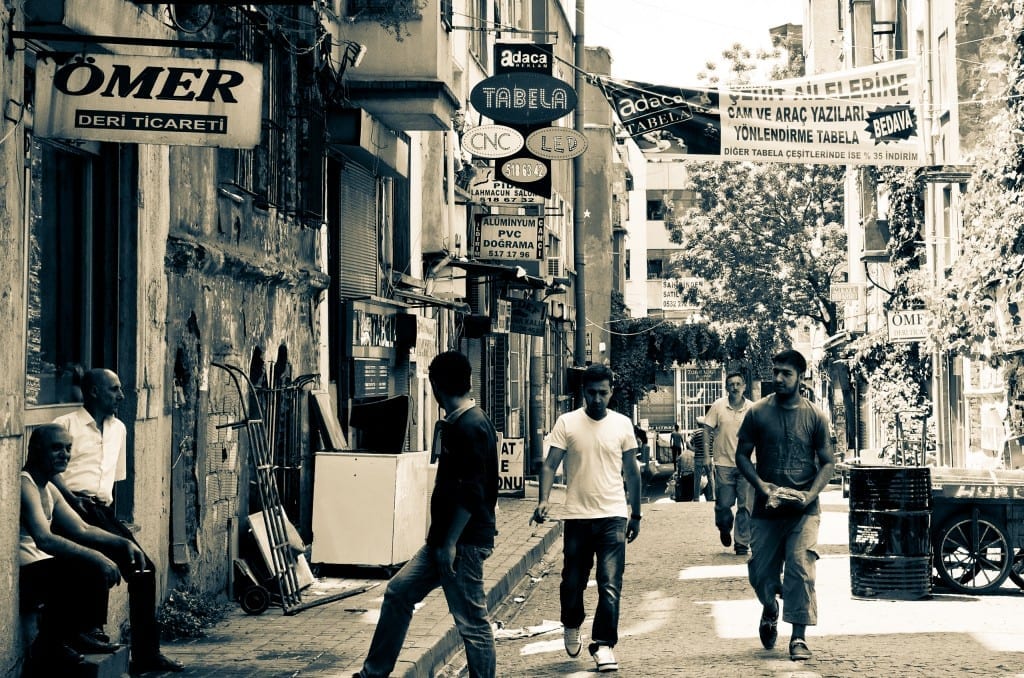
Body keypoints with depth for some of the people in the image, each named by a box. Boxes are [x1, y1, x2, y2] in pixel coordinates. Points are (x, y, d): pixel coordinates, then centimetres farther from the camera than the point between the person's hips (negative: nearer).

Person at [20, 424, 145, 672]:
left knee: (97, 566, 6)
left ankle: (84, 633, 4)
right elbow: (44, 539, -29)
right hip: (22, 576, -10)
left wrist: (123, 543, 2)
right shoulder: (24, 485, -16)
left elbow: (82, 530, 17)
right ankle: (48, 652, -14)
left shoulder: (48, 489, 16)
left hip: (38, 569, 10)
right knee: (85, 569, -26)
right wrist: (94, 557, -32)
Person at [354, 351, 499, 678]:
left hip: (463, 542, -11)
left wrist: (450, 543, -20)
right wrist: (442, 540, 20)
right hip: (445, 539, 11)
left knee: (472, 623, -4)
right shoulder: (456, 423, 13)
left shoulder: (470, 426, -18)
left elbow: (470, 494, -23)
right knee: (398, 592, 15)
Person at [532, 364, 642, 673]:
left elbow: (631, 471, 11)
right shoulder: (566, 423, -2)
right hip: (576, 516, 0)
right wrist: (543, 499, -22)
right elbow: (550, 465, -6)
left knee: (610, 585, -7)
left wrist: (635, 514, 12)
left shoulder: (622, 424, 3)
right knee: (572, 581, 9)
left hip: (613, 516, 0)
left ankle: (603, 644, 1)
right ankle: (571, 627, 36)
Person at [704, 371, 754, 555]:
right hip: (723, 463, -1)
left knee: (746, 506, -1)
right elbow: (707, 430, 3)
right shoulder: (718, 406, -2)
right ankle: (725, 529, 34)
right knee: (723, 504, 2)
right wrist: (707, 455, -3)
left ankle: (742, 543, 8)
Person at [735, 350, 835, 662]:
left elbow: (827, 461, 4)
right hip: (766, 508, 1)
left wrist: (811, 494, -12)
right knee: (761, 571, 7)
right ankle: (770, 611, 38)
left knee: (801, 570, -9)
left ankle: (799, 636, -1)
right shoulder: (758, 412, 2)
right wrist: (762, 486, -11)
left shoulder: (815, 416, 1)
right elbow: (742, 455, 5)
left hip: (804, 510, -1)